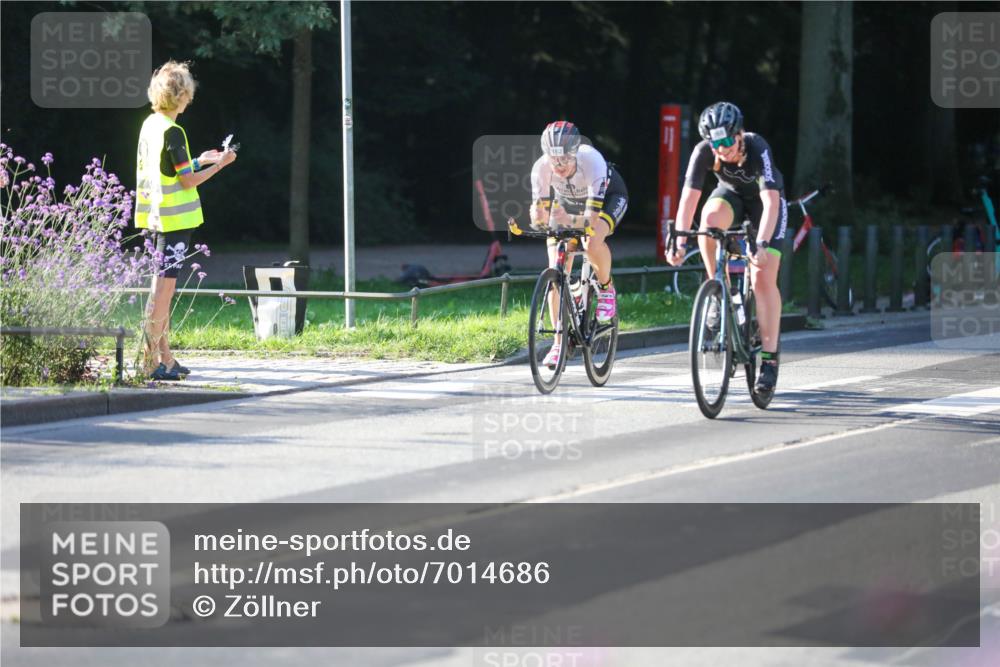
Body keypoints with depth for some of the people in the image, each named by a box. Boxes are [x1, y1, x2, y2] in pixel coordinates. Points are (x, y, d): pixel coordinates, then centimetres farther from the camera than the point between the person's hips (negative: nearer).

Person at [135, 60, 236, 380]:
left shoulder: (150, 125, 10)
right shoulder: (172, 132, -16)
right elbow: (188, 180, -15)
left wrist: (199, 161, 24)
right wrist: (220, 164, -3)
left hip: (156, 218, 9)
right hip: (175, 219, -9)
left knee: (162, 287, 14)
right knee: (163, 288, -7)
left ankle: (165, 357, 19)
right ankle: (150, 361, -7)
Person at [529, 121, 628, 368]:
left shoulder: (592, 161, -40)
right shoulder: (542, 167, -32)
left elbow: (592, 218, -45)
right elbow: (538, 214, -29)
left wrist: (569, 220, -63)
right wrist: (539, 218, -52)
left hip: (608, 197, -3)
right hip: (567, 199, 3)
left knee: (592, 242, -35)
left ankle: (606, 288, -4)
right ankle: (559, 343, 0)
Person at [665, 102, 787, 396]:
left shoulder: (757, 149, -36)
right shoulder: (704, 151, -28)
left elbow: (771, 201, -43)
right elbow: (689, 197, -31)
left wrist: (763, 245, -56)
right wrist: (679, 242, -43)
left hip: (764, 199, -2)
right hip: (730, 194, 3)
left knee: (764, 278, -15)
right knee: (710, 219, -34)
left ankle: (769, 358, -9)